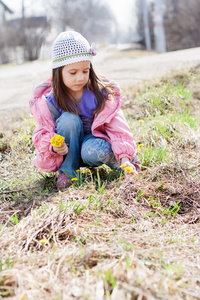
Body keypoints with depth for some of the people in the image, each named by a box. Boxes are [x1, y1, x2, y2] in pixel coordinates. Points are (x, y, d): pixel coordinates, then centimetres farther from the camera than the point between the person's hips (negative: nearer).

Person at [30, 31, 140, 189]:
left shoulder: (101, 93, -16)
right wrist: (53, 146, -31)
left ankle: (120, 163, -2)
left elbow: (117, 127, -18)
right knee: (69, 118, -29)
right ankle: (67, 170, -14)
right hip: (68, 150, 1)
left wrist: (124, 157, -31)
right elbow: (42, 132, -7)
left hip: (93, 139, -1)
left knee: (93, 151, -37)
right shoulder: (49, 100, -16)